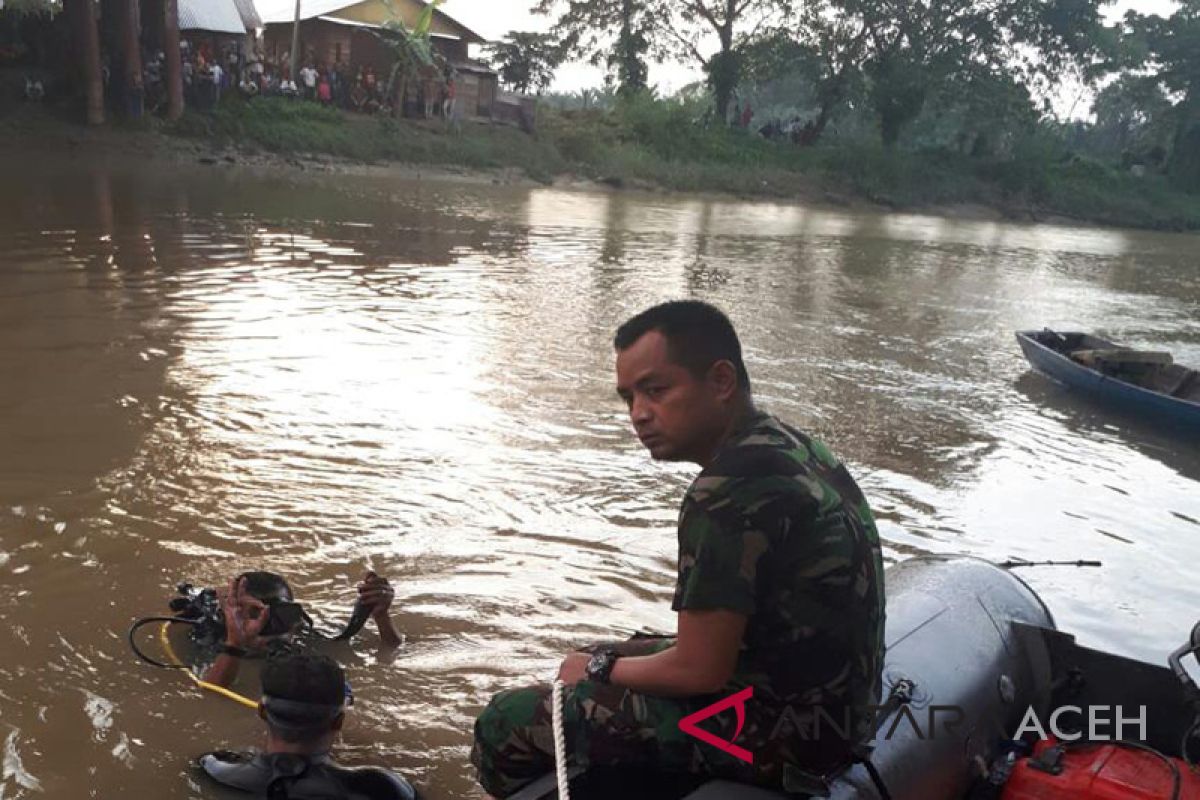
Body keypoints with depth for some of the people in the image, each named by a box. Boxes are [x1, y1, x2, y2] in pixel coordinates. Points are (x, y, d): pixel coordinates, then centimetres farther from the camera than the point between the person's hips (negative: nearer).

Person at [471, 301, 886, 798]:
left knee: (504, 726, -3)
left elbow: (696, 671, -22)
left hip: (775, 736, -10)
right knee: (588, 661, 25)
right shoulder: (791, 446, 5)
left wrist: (601, 669, -3)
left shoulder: (731, 493, -26)